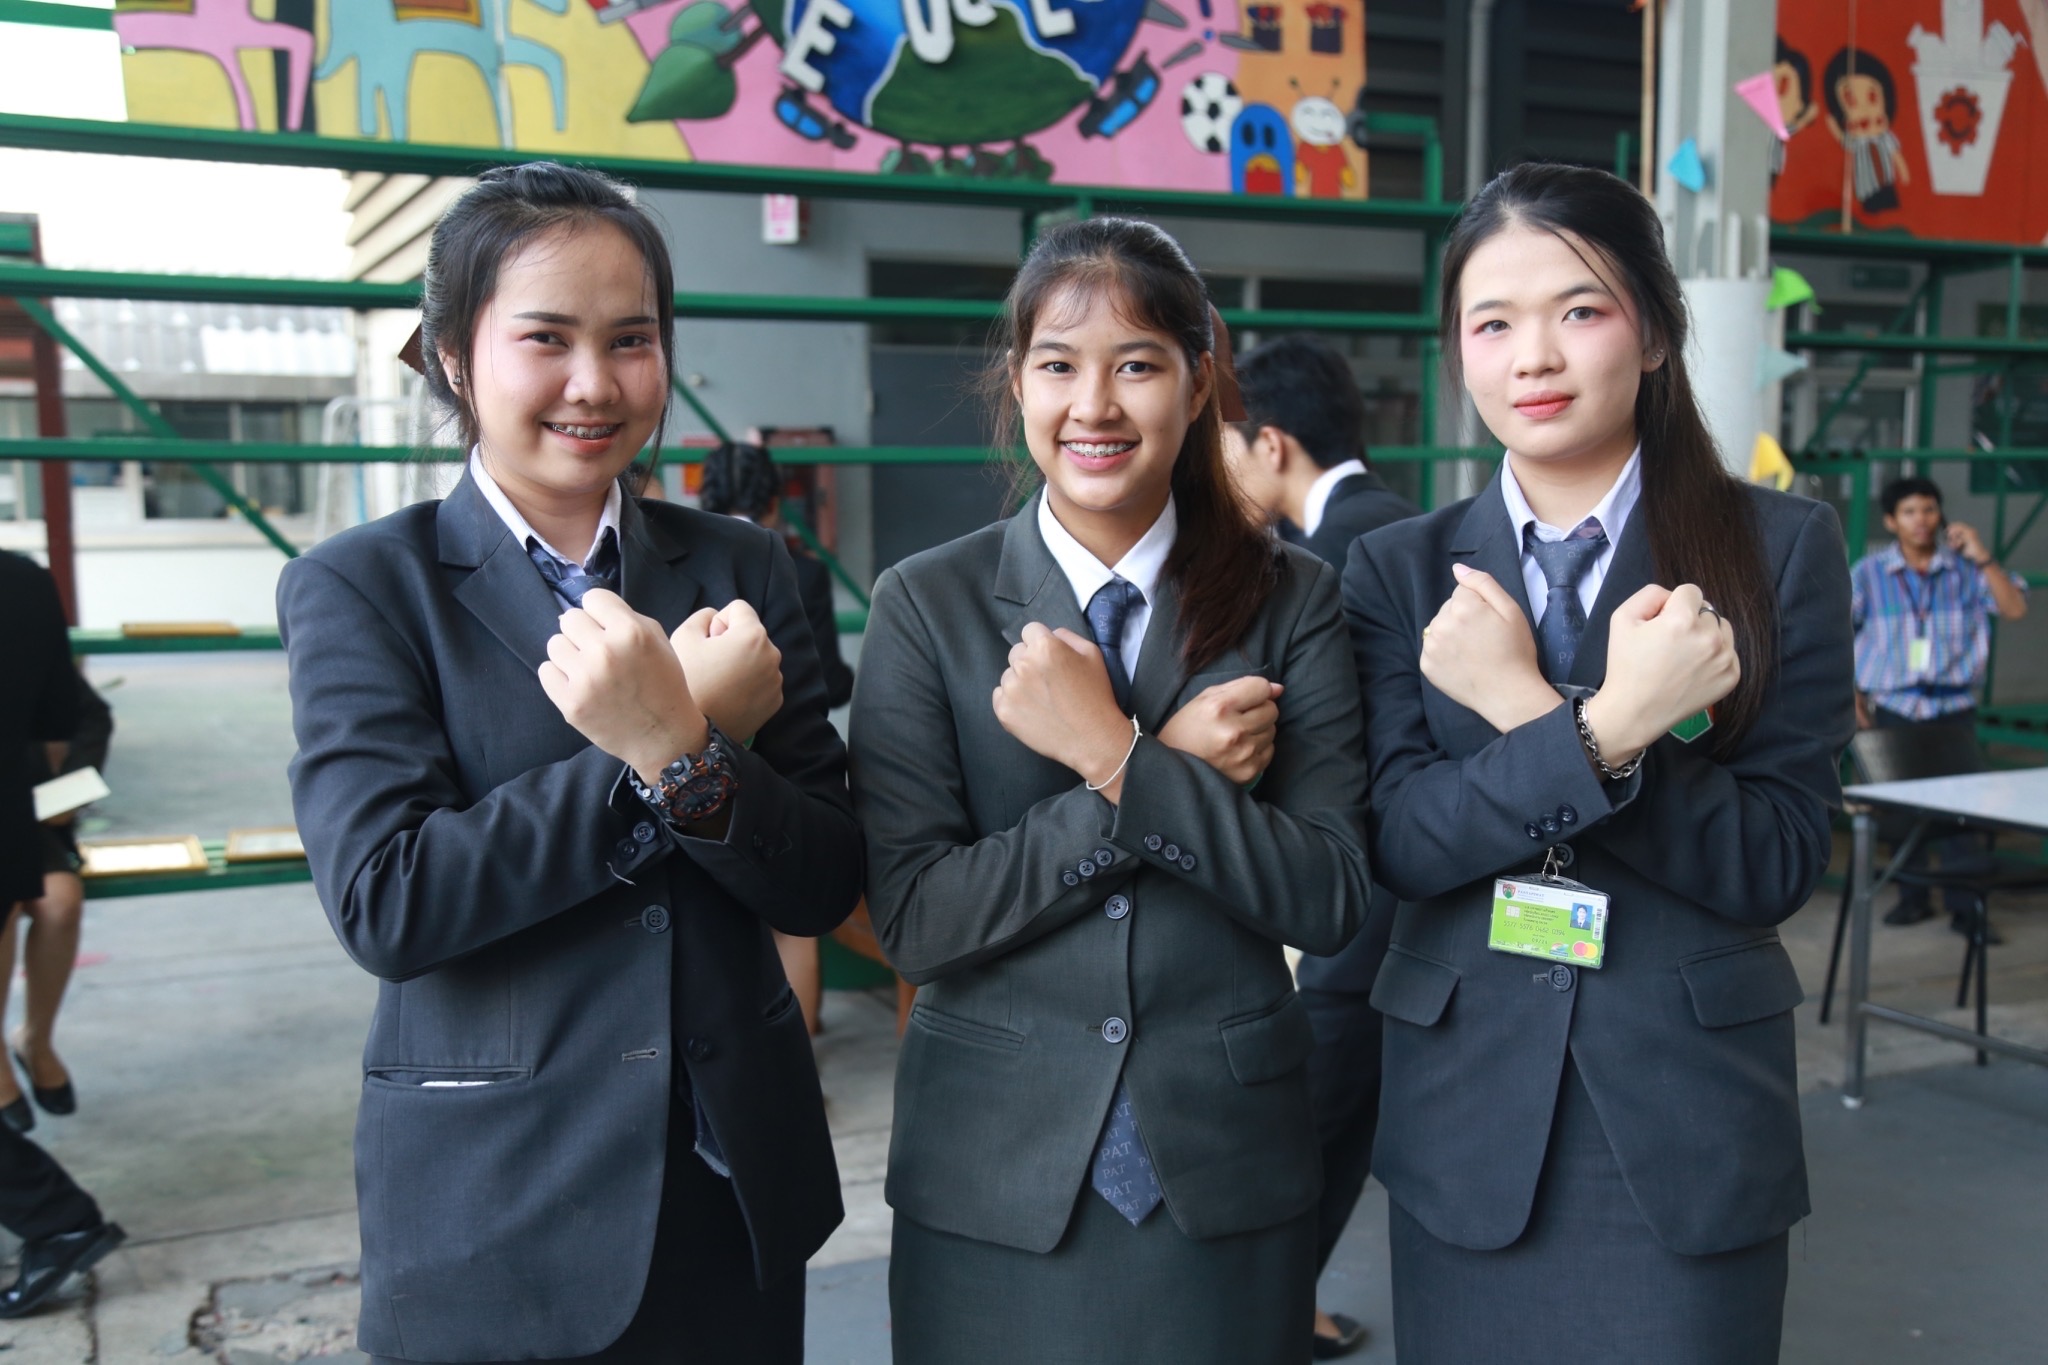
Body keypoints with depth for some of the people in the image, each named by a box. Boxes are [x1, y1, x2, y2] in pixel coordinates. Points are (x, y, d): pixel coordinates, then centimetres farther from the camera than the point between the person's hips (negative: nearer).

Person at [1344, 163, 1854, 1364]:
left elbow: (1780, 863, -9)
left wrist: (1523, 713, -19)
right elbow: (1400, 843, -9)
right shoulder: (1400, 570, 1)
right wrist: (1606, 728, -24)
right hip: (1466, 1119, 2)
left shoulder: (1783, 546, -4)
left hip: (1688, 1125, -1)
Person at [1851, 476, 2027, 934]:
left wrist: (1983, 558, -16)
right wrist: (1853, 700, 0)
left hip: (1953, 710, -1)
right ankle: (1912, 897, 22)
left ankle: (1967, 907, -1)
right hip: (1893, 711, 1)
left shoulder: (1964, 569, 0)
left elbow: (2015, 609, -7)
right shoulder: (1869, 574, -1)